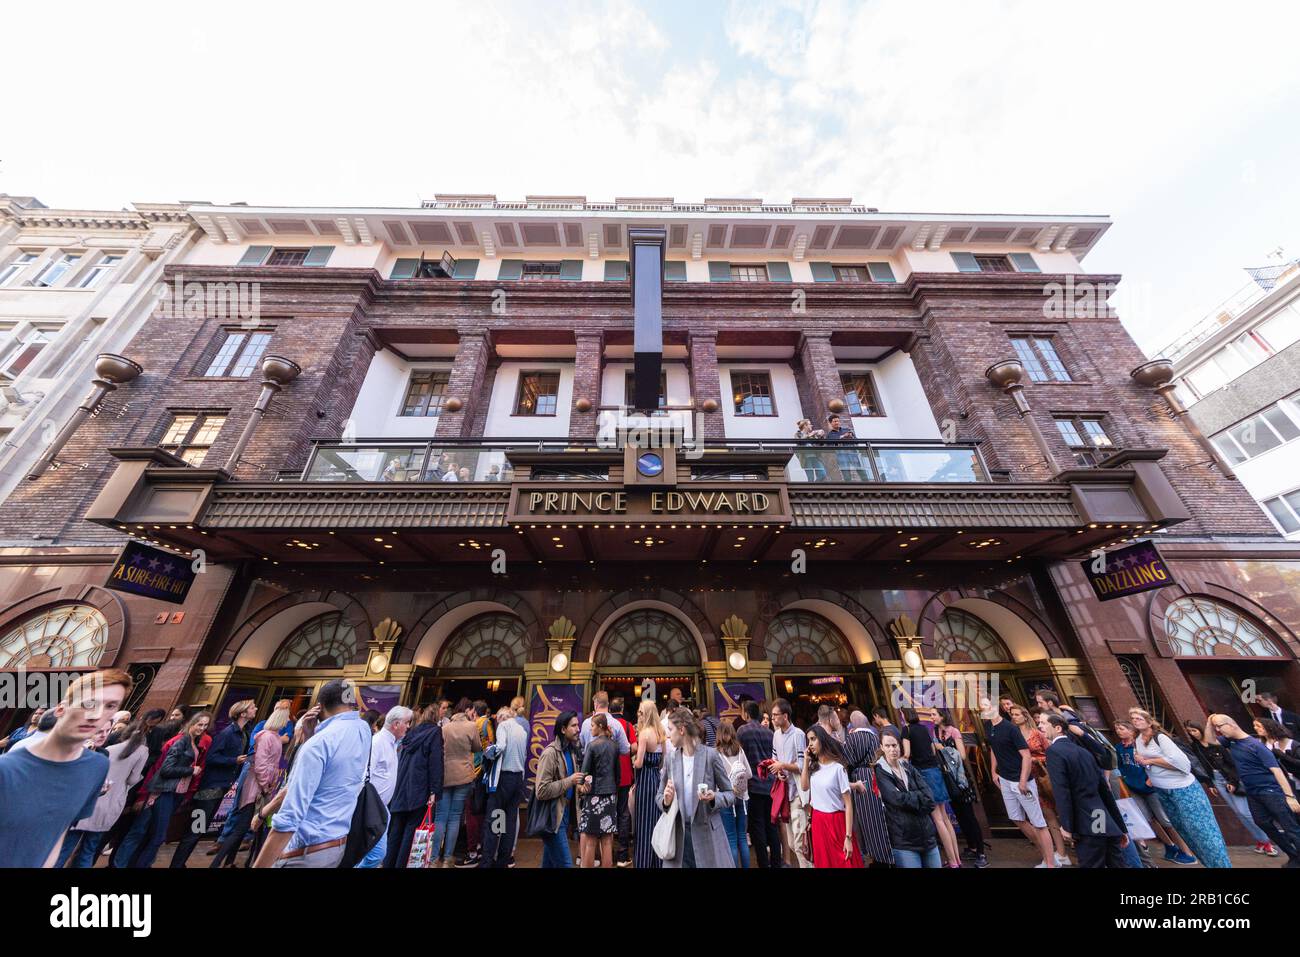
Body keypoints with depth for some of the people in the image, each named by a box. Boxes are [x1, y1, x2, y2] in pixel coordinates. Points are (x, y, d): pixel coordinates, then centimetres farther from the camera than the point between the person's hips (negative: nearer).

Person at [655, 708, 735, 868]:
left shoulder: (710, 755, -12)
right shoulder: (671, 759, 0)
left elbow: (730, 793, -4)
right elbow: (659, 795, 9)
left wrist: (714, 798, -22)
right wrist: (665, 801, -12)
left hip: (706, 832, -3)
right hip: (678, 833, 3)